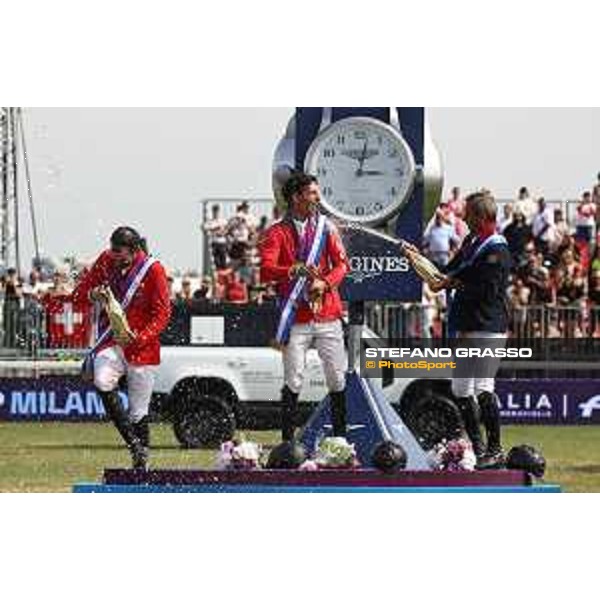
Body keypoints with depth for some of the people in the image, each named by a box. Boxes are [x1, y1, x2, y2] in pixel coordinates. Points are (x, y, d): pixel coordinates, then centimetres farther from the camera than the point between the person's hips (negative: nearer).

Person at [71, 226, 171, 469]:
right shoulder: (106, 261, 2)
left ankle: (141, 460, 16)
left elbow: (162, 314, -10)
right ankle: (133, 442, -20)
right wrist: (92, 294, -14)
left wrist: (138, 338, -25)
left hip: (141, 346, -2)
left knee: (138, 412, 0)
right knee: (103, 383, -27)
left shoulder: (153, 270, -9)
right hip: (111, 340, 2)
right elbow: (79, 292, 11)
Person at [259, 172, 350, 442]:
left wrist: (325, 282, -15)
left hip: (328, 315, 3)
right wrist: (294, 270, -27)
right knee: (293, 381, -4)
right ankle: (288, 440, 1)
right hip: (296, 319, -3)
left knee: (337, 377, 1)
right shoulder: (276, 233, 1)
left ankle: (340, 436, 9)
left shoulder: (325, 227, 11)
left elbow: (342, 264, 4)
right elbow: (266, 271, -11)